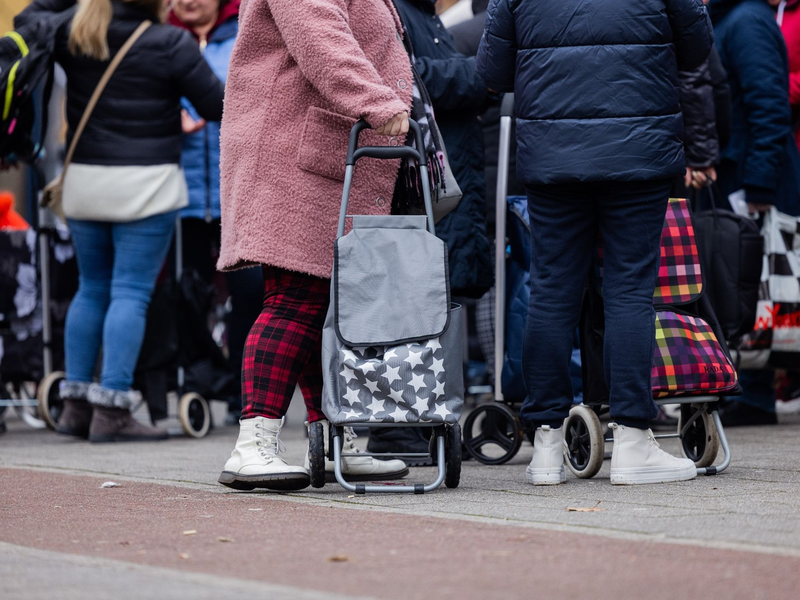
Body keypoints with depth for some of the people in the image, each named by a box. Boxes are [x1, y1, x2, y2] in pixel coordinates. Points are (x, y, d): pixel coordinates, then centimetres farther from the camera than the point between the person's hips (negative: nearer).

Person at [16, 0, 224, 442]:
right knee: (131, 292, -3)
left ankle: (75, 403, 15)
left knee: (92, 288, 16)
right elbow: (217, 106, -6)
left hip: (84, 180, 5)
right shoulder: (170, 45, -10)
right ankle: (112, 410, -8)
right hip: (146, 181, -5)